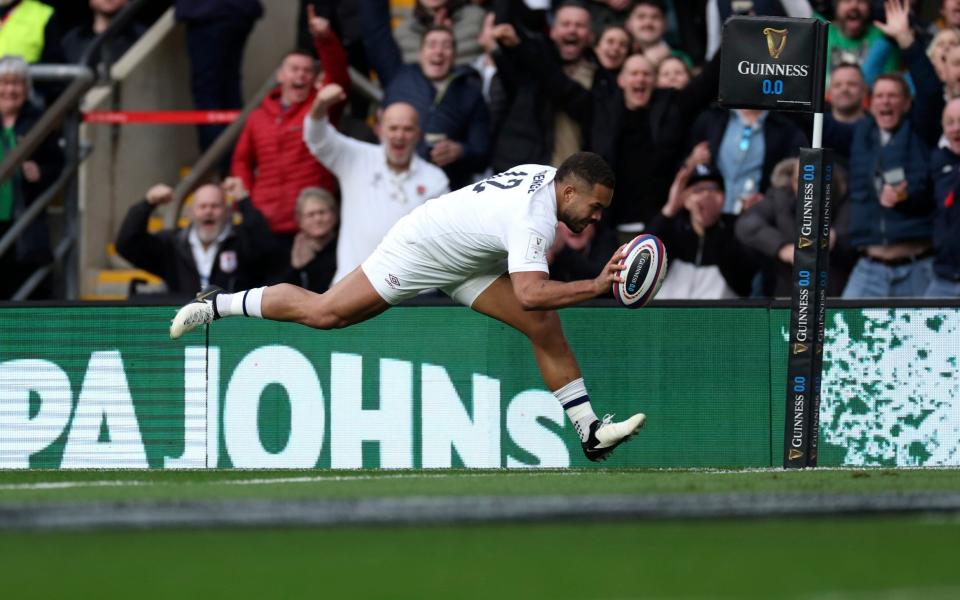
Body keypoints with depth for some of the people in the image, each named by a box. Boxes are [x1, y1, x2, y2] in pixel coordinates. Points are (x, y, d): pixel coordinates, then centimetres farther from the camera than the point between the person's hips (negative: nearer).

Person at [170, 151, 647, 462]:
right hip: (421, 250, -9)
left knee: (547, 328, -5)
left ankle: (590, 432, -2)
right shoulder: (534, 219, -35)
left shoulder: (548, 174, -6)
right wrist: (596, 286, -44)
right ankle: (217, 304, 14)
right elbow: (530, 292, -45)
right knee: (323, 313, -4)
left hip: (469, 262, 9)